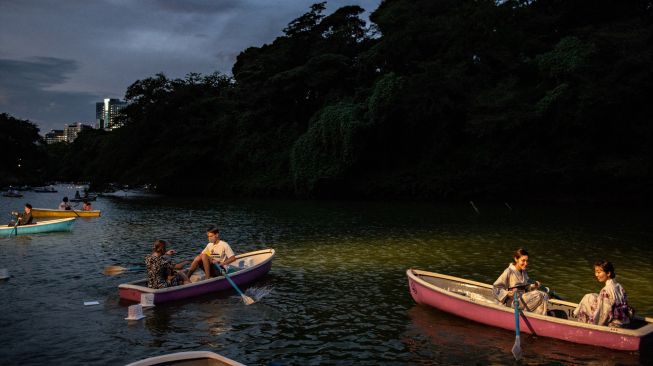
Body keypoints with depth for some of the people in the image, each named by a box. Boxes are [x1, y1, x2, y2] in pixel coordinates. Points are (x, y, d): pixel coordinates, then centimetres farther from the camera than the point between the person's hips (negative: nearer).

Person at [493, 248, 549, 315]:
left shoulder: (524, 272, 11)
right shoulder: (509, 272, -13)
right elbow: (495, 287, -13)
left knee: (545, 296, -11)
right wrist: (507, 293, -26)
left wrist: (533, 286, 3)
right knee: (539, 295, -22)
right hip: (511, 302, -8)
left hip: (522, 299, 8)